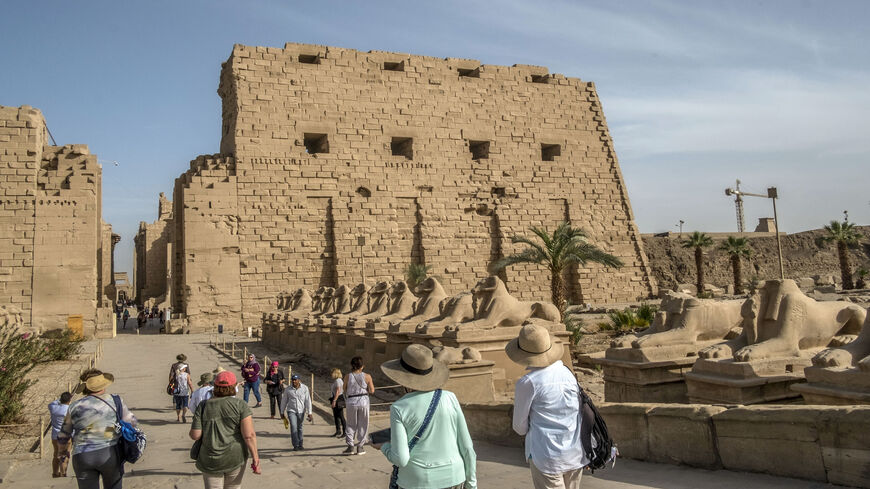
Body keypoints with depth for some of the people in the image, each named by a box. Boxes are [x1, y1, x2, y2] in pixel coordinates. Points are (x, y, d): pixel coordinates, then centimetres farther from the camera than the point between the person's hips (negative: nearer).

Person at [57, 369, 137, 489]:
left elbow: (64, 435, 15)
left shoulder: (75, 407, 5)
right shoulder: (115, 401, -2)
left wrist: (63, 450, 34)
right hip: (110, 455, -1)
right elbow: (132, 422, 3)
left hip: (83, 457, 1)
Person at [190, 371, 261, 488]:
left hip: (211, 461, 1)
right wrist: (256, 459, -7)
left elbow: (195, 435, -4)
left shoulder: (203, 406, -2)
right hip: (236, 458, 0)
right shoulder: (240, 405, -8)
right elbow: (249, 435, -13)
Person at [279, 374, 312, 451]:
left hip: (301, 411, 1)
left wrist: (309, 413, -10)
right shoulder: (288, 390, -6)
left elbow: (308, 401, -7)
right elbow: (284, 401, 6)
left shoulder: (305, 388, -7)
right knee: (293, 427, -15)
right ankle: (295, 445, -9)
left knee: (299, 428, 10)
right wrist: (282, 413, 10)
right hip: (291, 411, -1)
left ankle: (300, 445, 23)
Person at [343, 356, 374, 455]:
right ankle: (360, 447, 12)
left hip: (351, 402, 0)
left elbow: (345, 391, 4)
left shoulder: (348, 377, -4)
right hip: (363, 401, 0)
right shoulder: (367, 376, -5)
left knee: (351, 425, 13)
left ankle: (350, 446, 6)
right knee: (363, 425, 10)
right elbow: (372, 391, -1)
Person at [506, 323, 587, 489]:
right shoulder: (567, 372, 2)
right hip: (577, 455, 6)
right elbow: (578, 411, 11)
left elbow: (520, 427, -6)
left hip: (548, 457, -6)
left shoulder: (528, 382, -15)